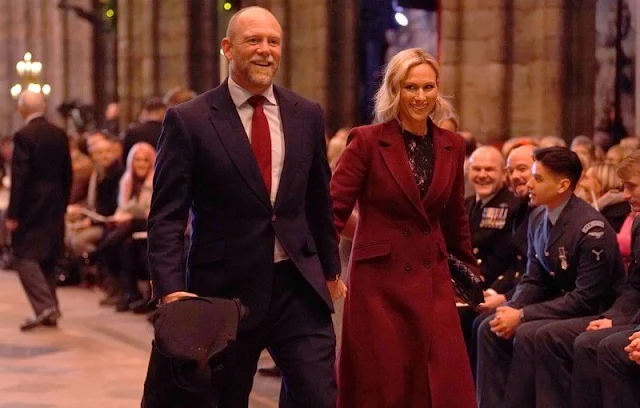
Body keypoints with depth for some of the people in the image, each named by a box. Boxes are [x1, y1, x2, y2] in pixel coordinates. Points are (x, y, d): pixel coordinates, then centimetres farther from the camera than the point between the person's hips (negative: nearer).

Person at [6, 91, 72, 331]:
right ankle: (50, 312, 16)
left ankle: (45, 306, -17)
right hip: (54, 207, 7)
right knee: (48, 258, 13)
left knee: (24, 256, -3)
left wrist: (12, 214, -14)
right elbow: (67, 174, 10)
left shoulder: (23, 136, -13)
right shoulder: (60, 135, 7)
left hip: (31, 205, -7)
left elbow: (19, 176, -16)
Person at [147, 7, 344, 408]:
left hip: (298, 285, 3)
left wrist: (331, 269, 22)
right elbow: (167, 216, -9)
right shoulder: (189, 120, -6)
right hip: (224, 288, -3)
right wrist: (171, 289, -20)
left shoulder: (307, 115, 6)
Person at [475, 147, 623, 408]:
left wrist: (522, 315, -23)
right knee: (490, 328, -8)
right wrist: (512, 309, -13)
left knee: (527, 335, -28)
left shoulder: (591, 229, -22)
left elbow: (587, 299, -24)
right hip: (558, 303, 8)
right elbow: (534, 279, 9)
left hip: (592, 313, -8)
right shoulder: (538, 217, 3)